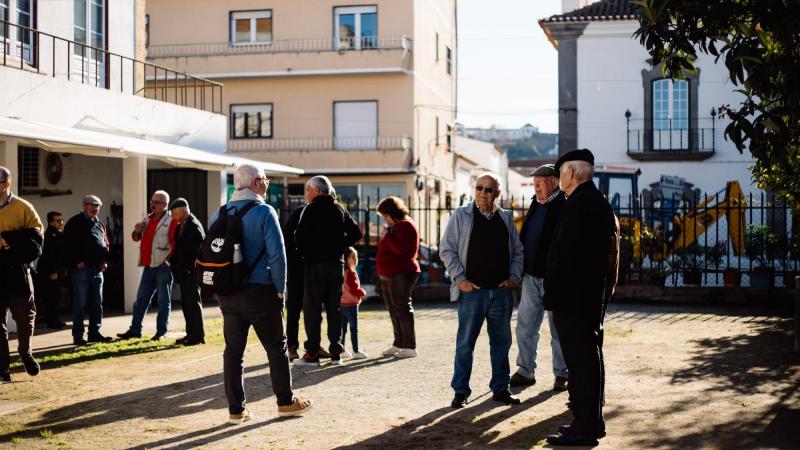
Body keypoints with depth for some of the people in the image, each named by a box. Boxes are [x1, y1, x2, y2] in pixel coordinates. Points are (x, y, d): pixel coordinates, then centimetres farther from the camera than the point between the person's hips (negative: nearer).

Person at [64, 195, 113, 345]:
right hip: (81, 268, -7)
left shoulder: (99, 224, 18)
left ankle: (95, 333, 18)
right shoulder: (75, 222, -4)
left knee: (97, 303, 10)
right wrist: (77, 261, -15)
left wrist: (105, 260, 8)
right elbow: (69, 244, -10)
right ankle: (77, 336, 2)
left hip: (97, 268, 7)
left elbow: (105, 243, 23)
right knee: (80, 304, -3)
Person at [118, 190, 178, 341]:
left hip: (163, 266, -7)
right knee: (141, 299, 10)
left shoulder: (171, 221, -8)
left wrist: (169, 259, -20)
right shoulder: (147, 219, 16)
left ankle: (161, 332, 7)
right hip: (149, 266, 8)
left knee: (164, 301, 1)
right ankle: (135, 329, 16)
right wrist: (137, 231, 4)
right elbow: (137, 238, 25)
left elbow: (176, 243, -15)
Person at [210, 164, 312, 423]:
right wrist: (280, 289, -5)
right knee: (276, 347, 9)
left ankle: (236, 409, 9)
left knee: (233, 350, 7)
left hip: (228, 293, 5)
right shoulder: (264, 212, -9)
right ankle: (286, 401, 17)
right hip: (260, 291, -5)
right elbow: (277, 254, -14)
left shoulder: (219, 215, 9)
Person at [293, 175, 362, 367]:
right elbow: (356, 234, 10)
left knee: (312, 308, -1)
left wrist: (303, 252, 1)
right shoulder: (340, 209, 10)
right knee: (334, 308, 10)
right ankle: (336, 352, 11)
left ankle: (312, 354, -3)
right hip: (337, 263, 5)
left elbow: (299, 236, -16)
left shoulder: (311, 209, -8)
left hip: (315, 264, -5)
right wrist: (339, 246, 12)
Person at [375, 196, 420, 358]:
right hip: (389, 276, 10)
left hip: (401, 275, -10)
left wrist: (386, 236, -16)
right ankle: (398, 344, 20)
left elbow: (400, 249, -25)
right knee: (394, 311, 13)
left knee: (402, 309, -8)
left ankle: (410, 347, -6)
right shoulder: (395, 226, 18)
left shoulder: (406, 225, -13)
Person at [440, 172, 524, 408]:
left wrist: (514, 277, 2)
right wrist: (460, 279, -7)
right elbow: (447, 249, -1)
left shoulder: (506, 218, 11)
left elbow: (517, 251, 16)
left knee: (501, 342, 9)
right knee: (465, 342, 0)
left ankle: (500, 388, 19)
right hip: (472, 291, -3)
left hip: (501, 291, 3)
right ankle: (461, 391, 8)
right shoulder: (461, 215, 1)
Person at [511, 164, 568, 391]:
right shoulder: (536, 203, 13)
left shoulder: (565, 206, -11)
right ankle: (525, 371, 19)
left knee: (558, 329, 4)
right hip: (531, 276, 7)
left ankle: (561, 374, 16)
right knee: (525, 325, 9)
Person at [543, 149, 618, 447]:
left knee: (580, 360, -6)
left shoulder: (579, 204, -17)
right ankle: (591, 421, 25)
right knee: (588, 358, 16)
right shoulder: (598, 201, 15)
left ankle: (585, 427, -1)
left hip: (573, 296, -11)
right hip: (592, 295, 11)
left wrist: (551, 291, -14)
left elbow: (565, 252, -23)